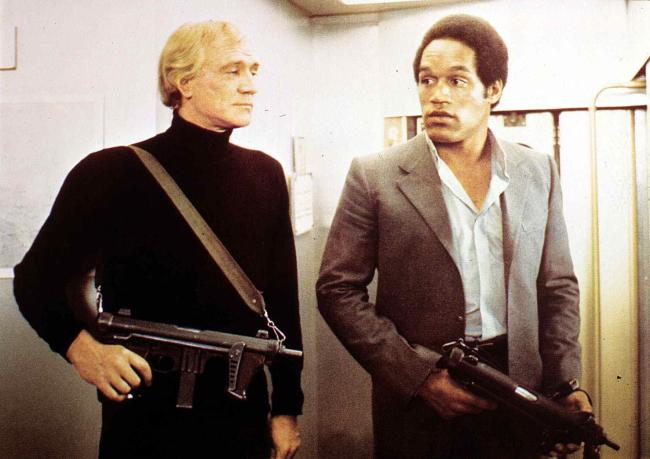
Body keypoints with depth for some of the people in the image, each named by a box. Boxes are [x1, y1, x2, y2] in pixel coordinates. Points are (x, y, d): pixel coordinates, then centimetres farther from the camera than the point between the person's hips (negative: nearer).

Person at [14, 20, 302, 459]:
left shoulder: (265, 175, 2)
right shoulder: (110, 173, -9)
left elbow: (283, 301, 4)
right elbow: (37, 278, 0)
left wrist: (287, 407, 6)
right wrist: (79, 344, -19)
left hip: (243, 416, 4)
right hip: (144, 421, -3)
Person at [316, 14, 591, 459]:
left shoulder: (538, 171, 2)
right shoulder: (374, 176, -8)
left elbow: (557, 287, 7)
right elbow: (338, 291, -7)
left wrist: (565, 382, -4)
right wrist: (419, 377, -14)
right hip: (414, 402, -2)